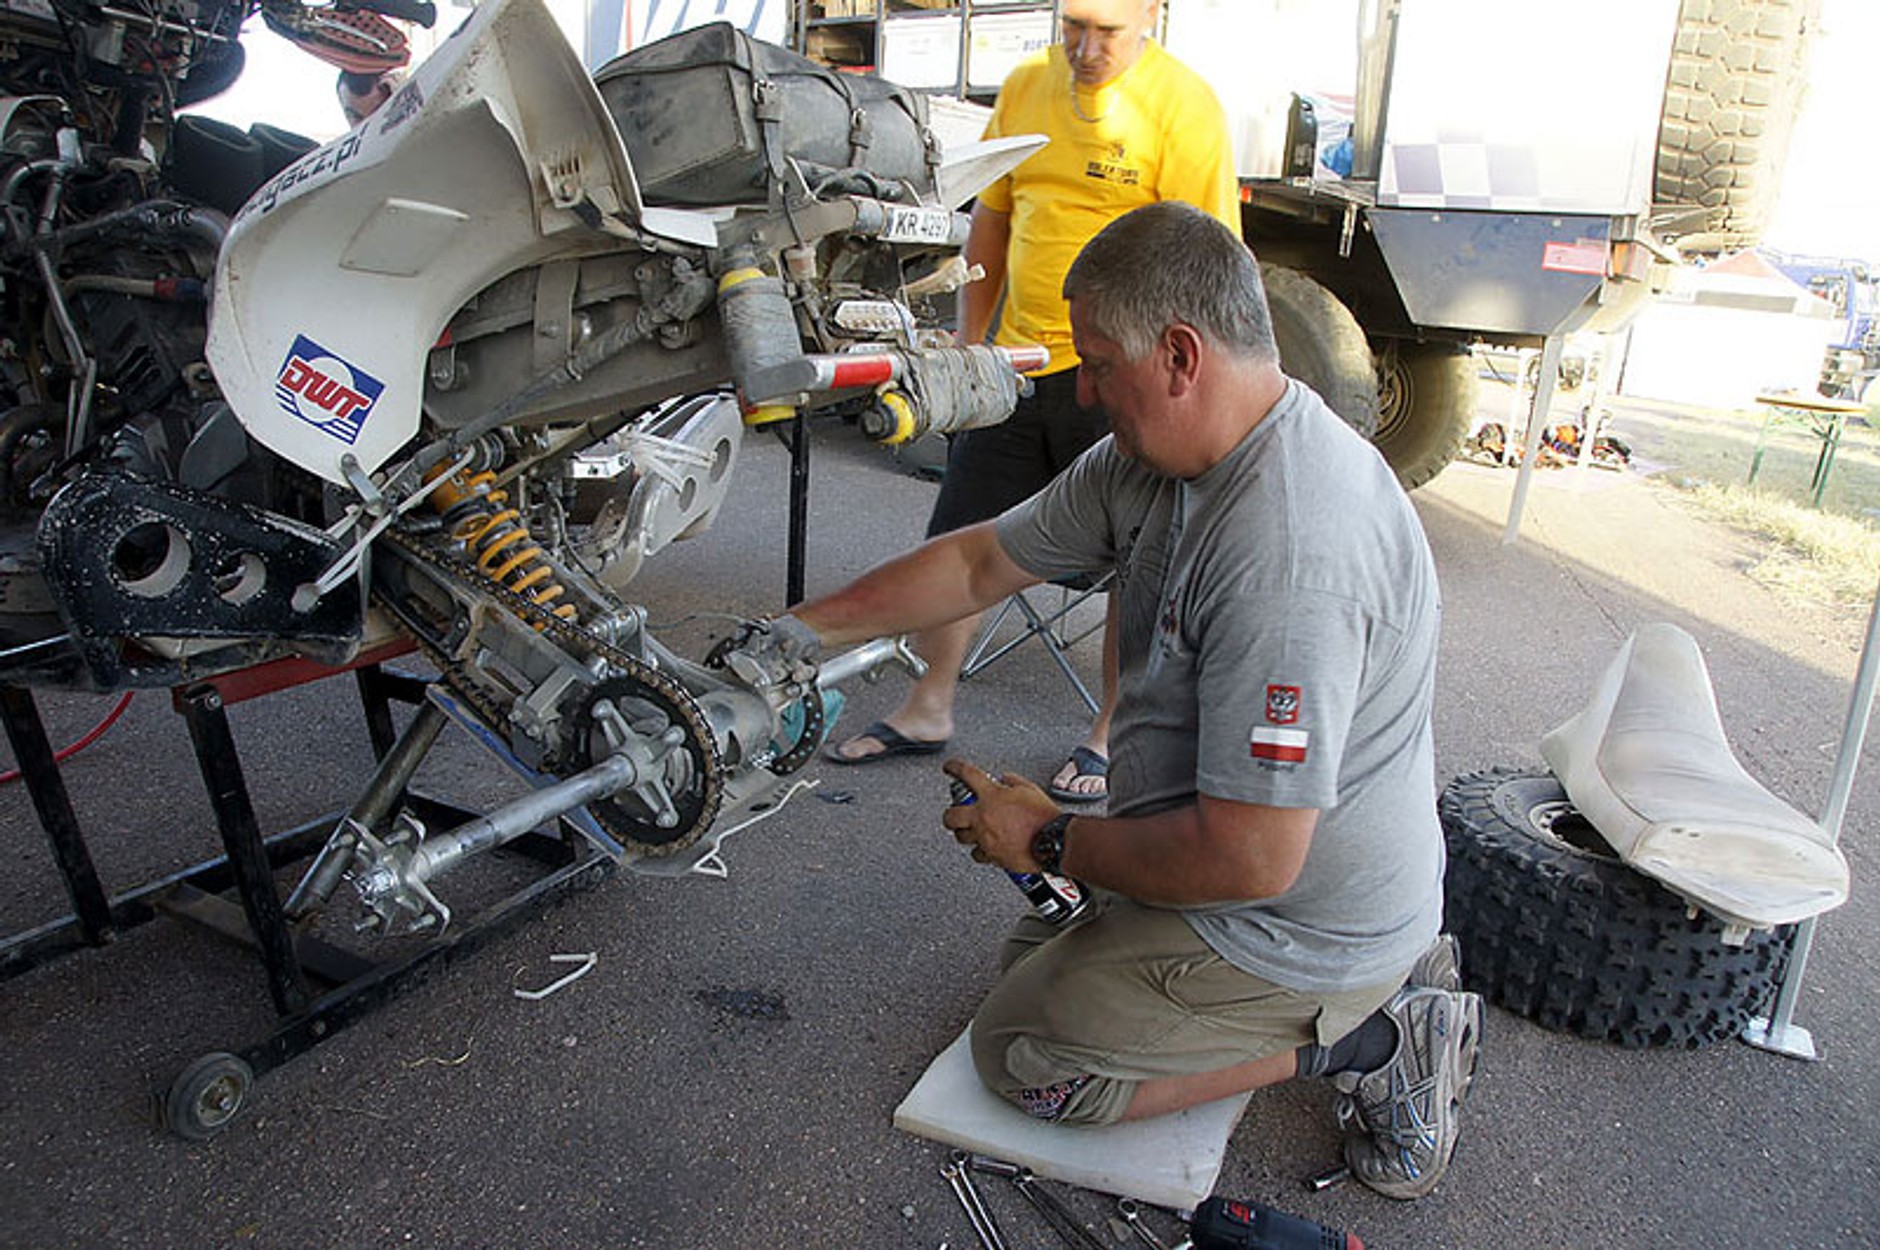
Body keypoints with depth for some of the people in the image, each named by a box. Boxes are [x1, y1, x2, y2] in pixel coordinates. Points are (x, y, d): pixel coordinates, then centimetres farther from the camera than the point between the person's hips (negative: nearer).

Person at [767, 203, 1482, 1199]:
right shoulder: (1152, 459, -4)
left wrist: (1050, 842, -17)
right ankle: (1377, 985, 16)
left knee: (1022, 1052, 0)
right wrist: (803, 630, 5)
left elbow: (1247, 861, -33)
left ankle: (1365, 1042, 3)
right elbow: (983, 561, 5)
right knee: (1031, 965, 23)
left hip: (1303, 927, -9)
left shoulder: (1288, 557, -35)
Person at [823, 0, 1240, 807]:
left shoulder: (1182, 105, -9)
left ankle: (1114, 734, 24)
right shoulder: (1026, 87, 9)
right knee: (959, 537, 9)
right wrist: (969, 340, 14)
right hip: (1021, 366, 6)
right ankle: (928, 710, 26)